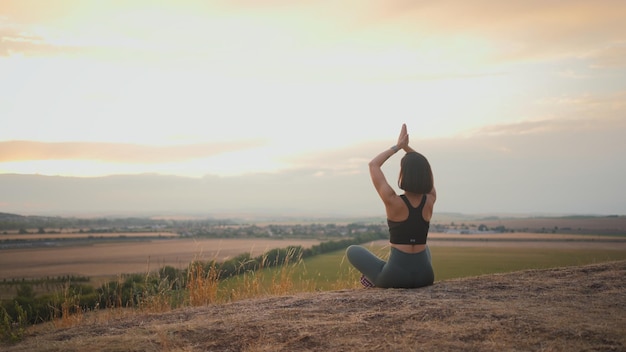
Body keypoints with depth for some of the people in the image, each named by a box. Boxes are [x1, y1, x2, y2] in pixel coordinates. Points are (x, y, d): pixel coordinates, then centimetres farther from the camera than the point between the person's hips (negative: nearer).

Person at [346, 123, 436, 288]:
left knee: (352, 250, 21)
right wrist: (406, 146, 10)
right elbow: (424, 170, 16)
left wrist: (397, 146, 4)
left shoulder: (393, 202, -16)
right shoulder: (430, 201, -4)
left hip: (396, 276, -3)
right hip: (424, 275, 3)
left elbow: (373, 165, -2)